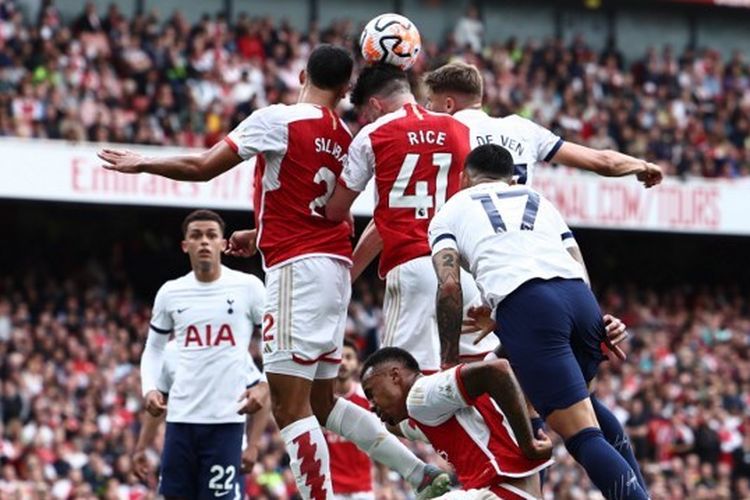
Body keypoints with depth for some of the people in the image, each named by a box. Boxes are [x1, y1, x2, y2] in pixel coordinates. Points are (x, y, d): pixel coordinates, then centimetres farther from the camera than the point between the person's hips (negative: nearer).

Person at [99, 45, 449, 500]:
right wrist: (258, 234, 42)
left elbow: (203, 167, -7)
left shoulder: (280, 119, -7)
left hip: (298, 269, -8)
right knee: (322, 402, 17)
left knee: (290, 408, -9)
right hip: (335, 267, 8)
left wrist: (142, 164, 10)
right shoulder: (345, 139, 14)